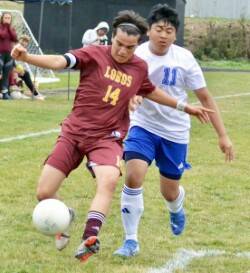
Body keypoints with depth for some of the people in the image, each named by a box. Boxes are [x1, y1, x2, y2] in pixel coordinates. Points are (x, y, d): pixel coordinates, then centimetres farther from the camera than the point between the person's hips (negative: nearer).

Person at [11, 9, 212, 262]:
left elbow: (150, 91, 26)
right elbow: (59, 61, -23)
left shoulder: (139, 68, 4)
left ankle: (89, 238, -35)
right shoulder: (94, 54, -8)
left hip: (107, 137, 1)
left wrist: (184, 107, 29)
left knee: (109, 180, -32)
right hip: (74, 132, -1)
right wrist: (27, 57, -42)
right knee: (44, 193, -6)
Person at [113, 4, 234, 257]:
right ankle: (131, 240, -7)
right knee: (133, 177, -22)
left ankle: (176, 210, 51)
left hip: (175, 132, 1)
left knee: (170, 192, 11)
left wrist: (222, 135, -6)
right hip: (143, 126, -1)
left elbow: (205, 97, -4)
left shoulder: (184, 59, -12)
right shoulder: (136, 56, -14)